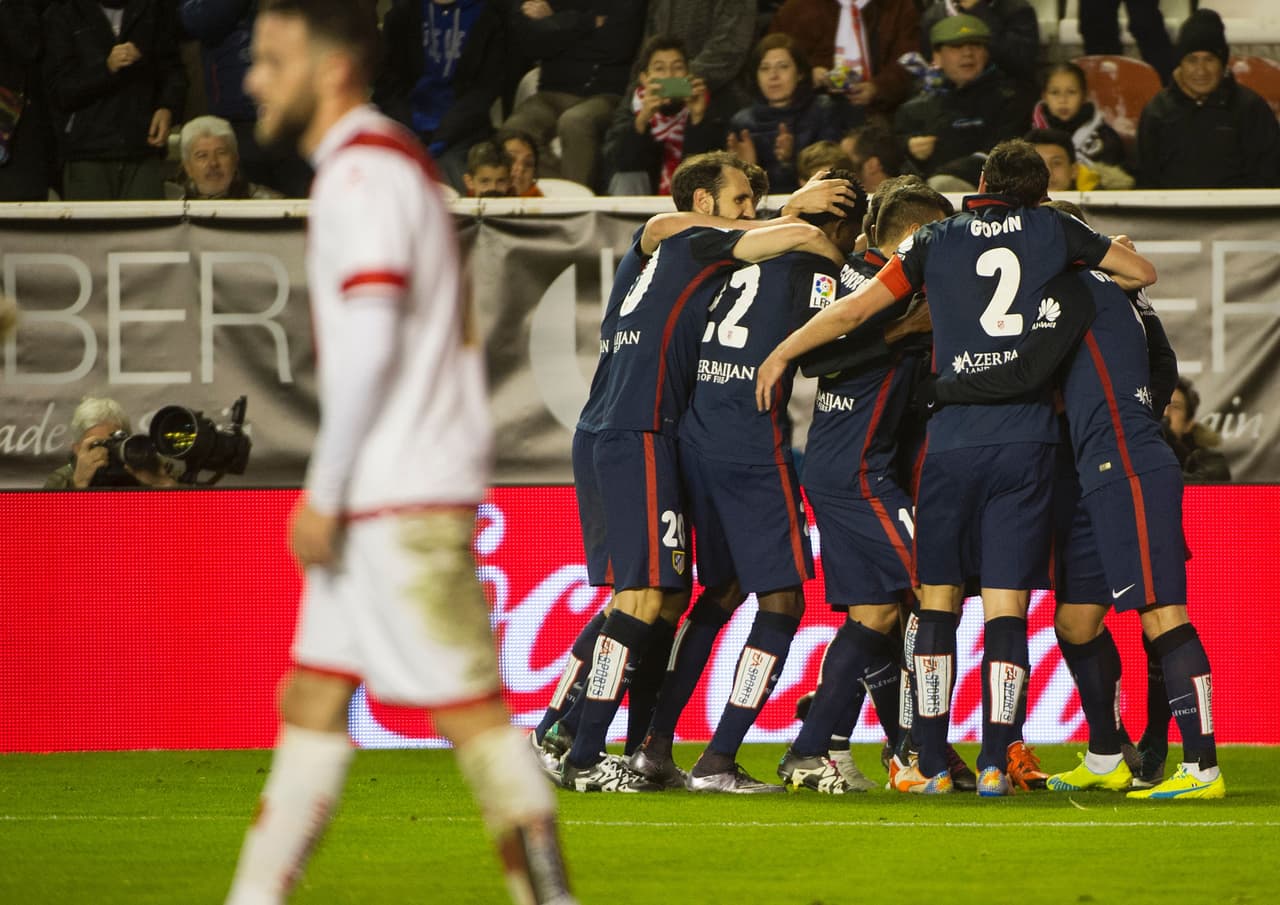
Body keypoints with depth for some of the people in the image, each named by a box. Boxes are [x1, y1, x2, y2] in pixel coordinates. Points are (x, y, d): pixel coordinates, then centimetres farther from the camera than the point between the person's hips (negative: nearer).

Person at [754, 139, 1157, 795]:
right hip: (1027, 442, 0)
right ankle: (995, 763, -6)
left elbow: (853, 310, 6)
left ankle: (931, 764, 4)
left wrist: (781, 354, 18)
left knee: (937, 600, 7)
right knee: (1007, 605, 0)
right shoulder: (1052, 231, 8)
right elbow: (1143, 272, 17)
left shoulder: (936, 241, 7)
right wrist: (1102, 261, 38)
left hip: (952, 440, 0)